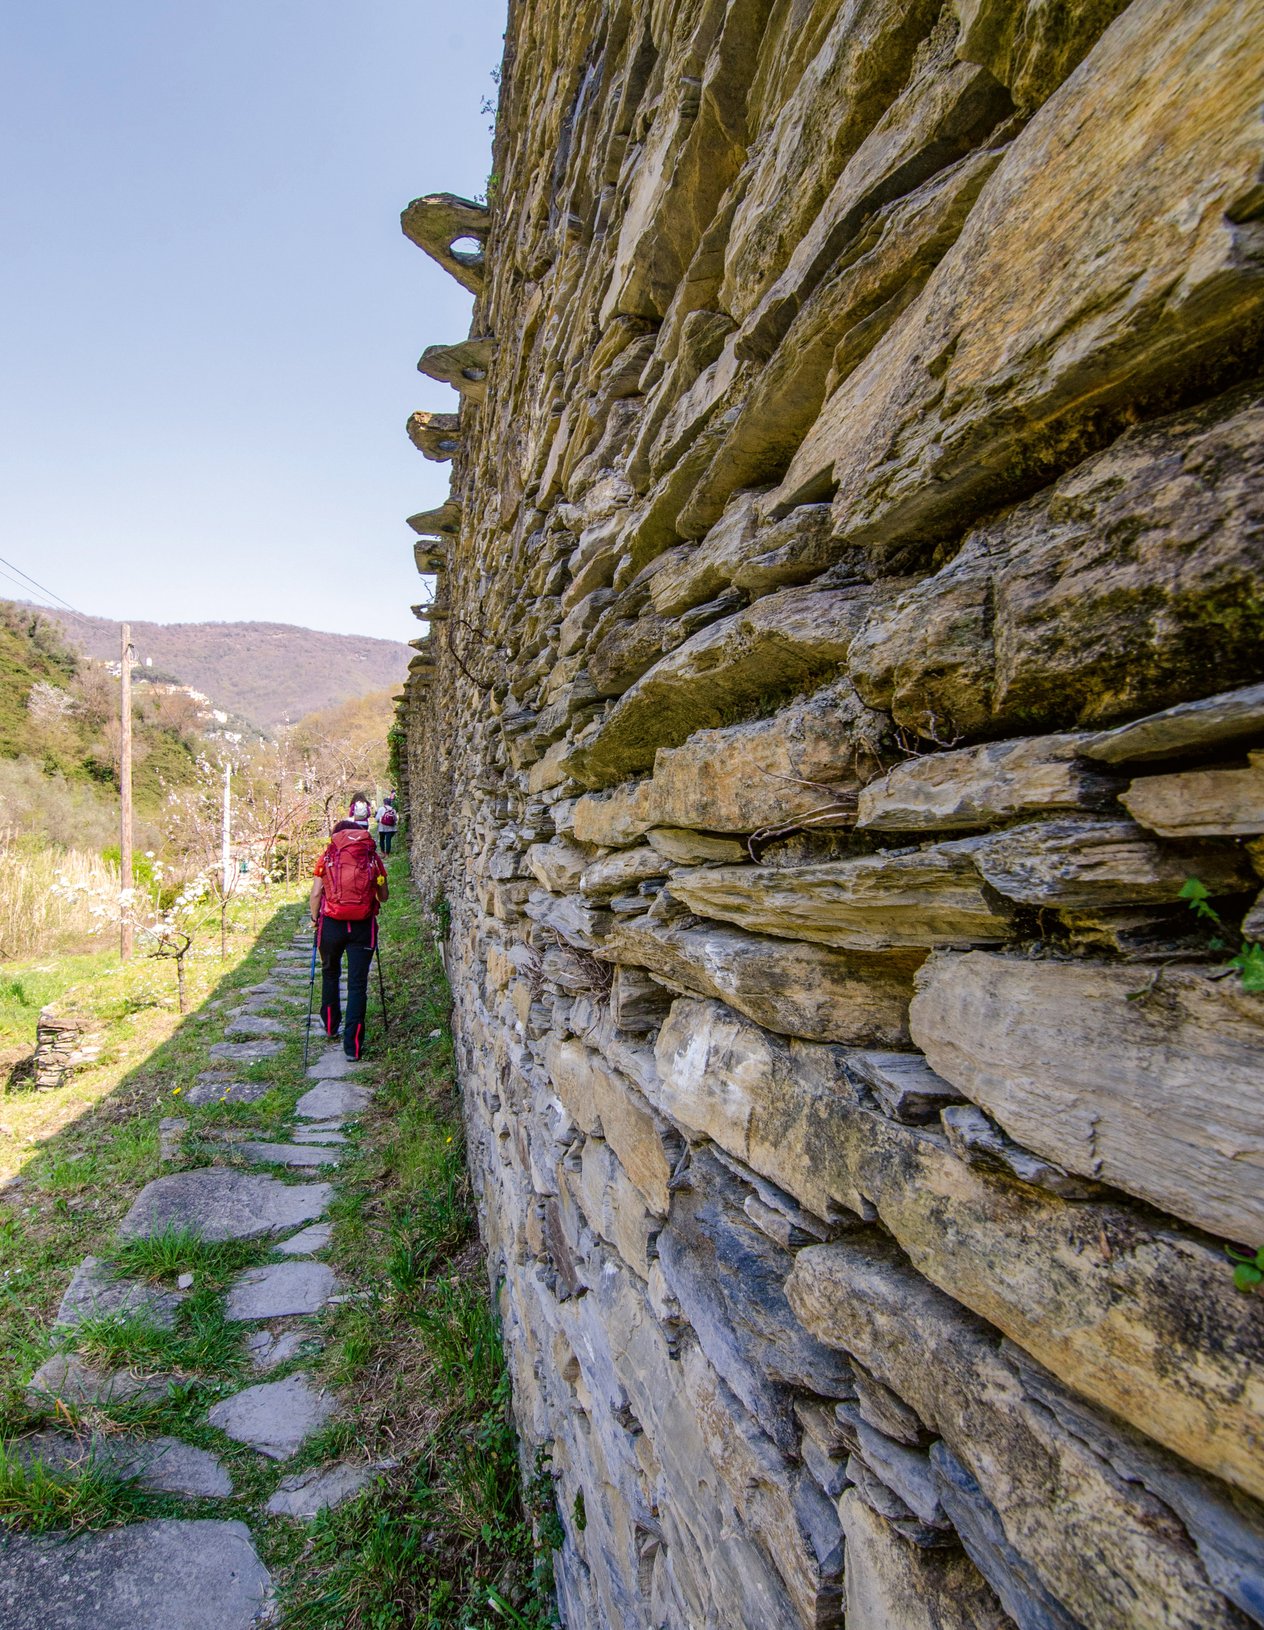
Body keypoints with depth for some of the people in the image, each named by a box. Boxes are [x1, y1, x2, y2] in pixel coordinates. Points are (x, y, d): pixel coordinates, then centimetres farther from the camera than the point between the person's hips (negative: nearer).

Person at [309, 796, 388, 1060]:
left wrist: (314, 920, 12)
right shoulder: (373, 857, 5)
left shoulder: (327, 856, 3)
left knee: (330, 974, 24)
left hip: (331, 924, 1)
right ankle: (353, 1045, 1)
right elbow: (384, 896, 8)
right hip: (362, 927, 0)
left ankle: (331, 1028, 37)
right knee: (358, 983, 3)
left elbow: (316, 894, -3)